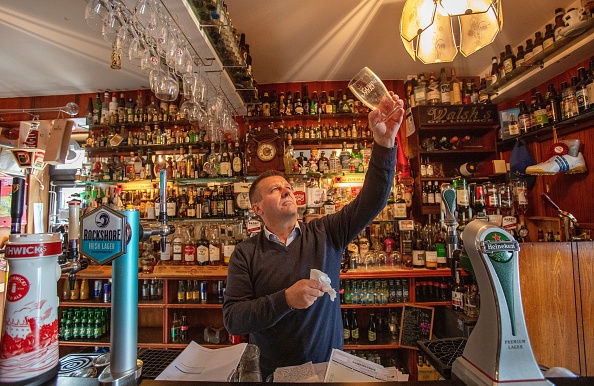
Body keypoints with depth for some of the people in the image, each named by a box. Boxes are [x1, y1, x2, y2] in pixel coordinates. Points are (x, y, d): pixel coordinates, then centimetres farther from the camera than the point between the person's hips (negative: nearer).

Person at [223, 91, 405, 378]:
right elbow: (232, 319, -15)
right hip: (272, 373, 0)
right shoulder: (246, 253, -11)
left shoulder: (326, 234, -9)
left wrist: (384, 142, -31)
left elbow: (371, 200, -19)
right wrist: (286, 299, -28)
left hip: (327, 367, 1)